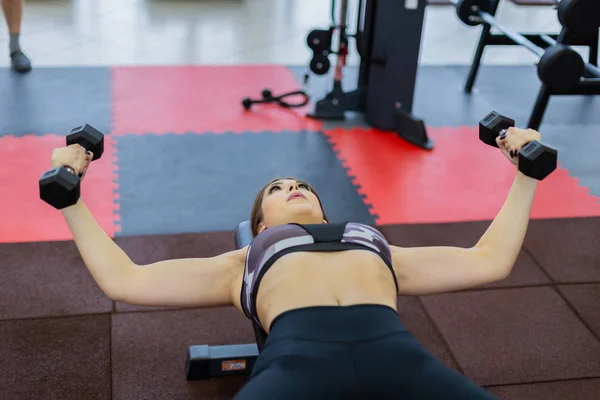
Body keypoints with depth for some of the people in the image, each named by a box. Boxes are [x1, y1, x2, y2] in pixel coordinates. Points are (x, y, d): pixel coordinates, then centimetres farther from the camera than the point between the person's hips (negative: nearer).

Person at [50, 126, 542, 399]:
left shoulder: (379, 248, 38)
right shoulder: (241, 263, 35)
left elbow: (490, 259, 41)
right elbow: (123, 279, 33)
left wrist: (525, 172, 43)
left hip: (396, 353, 2)